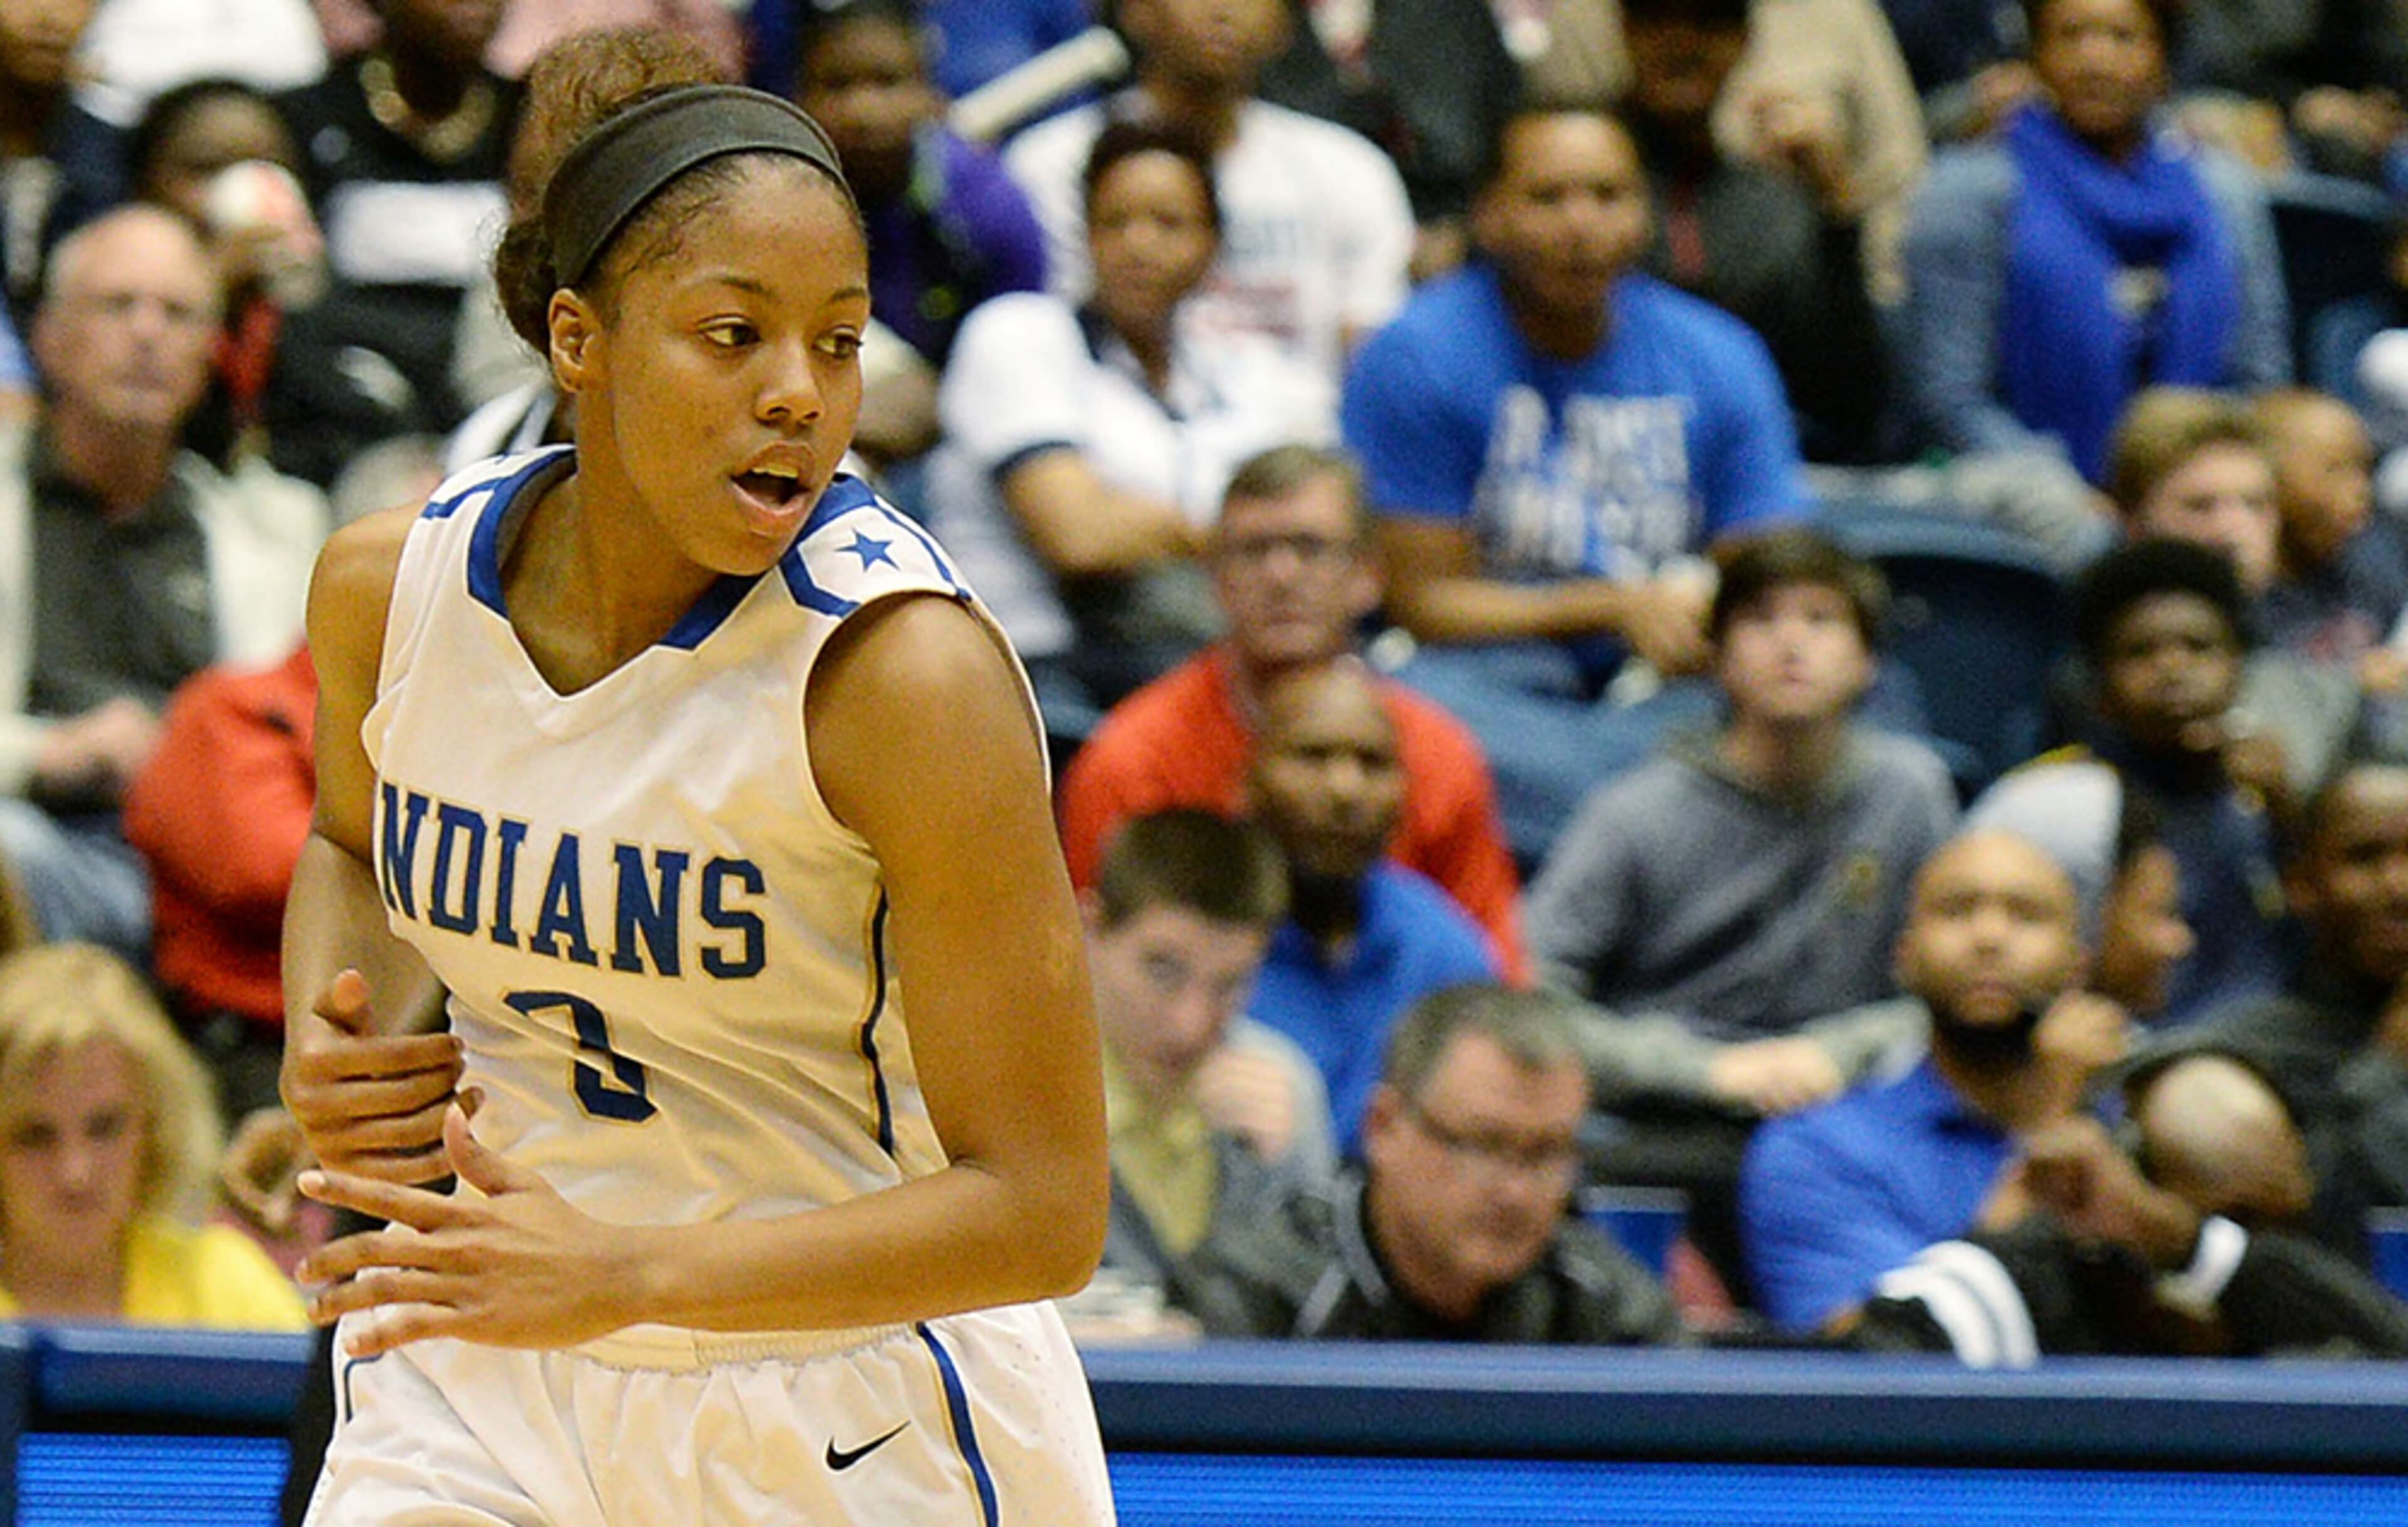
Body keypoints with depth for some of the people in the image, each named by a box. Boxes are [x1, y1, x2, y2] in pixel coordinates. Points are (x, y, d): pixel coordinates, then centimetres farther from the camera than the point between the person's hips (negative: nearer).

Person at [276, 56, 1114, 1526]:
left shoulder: (908, 671, -23)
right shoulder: (388, 587, -8)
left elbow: (1044, 1210, -23)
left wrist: (622, 1277, -32)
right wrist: (333, 1045, -4)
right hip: (493, 1391, 4)